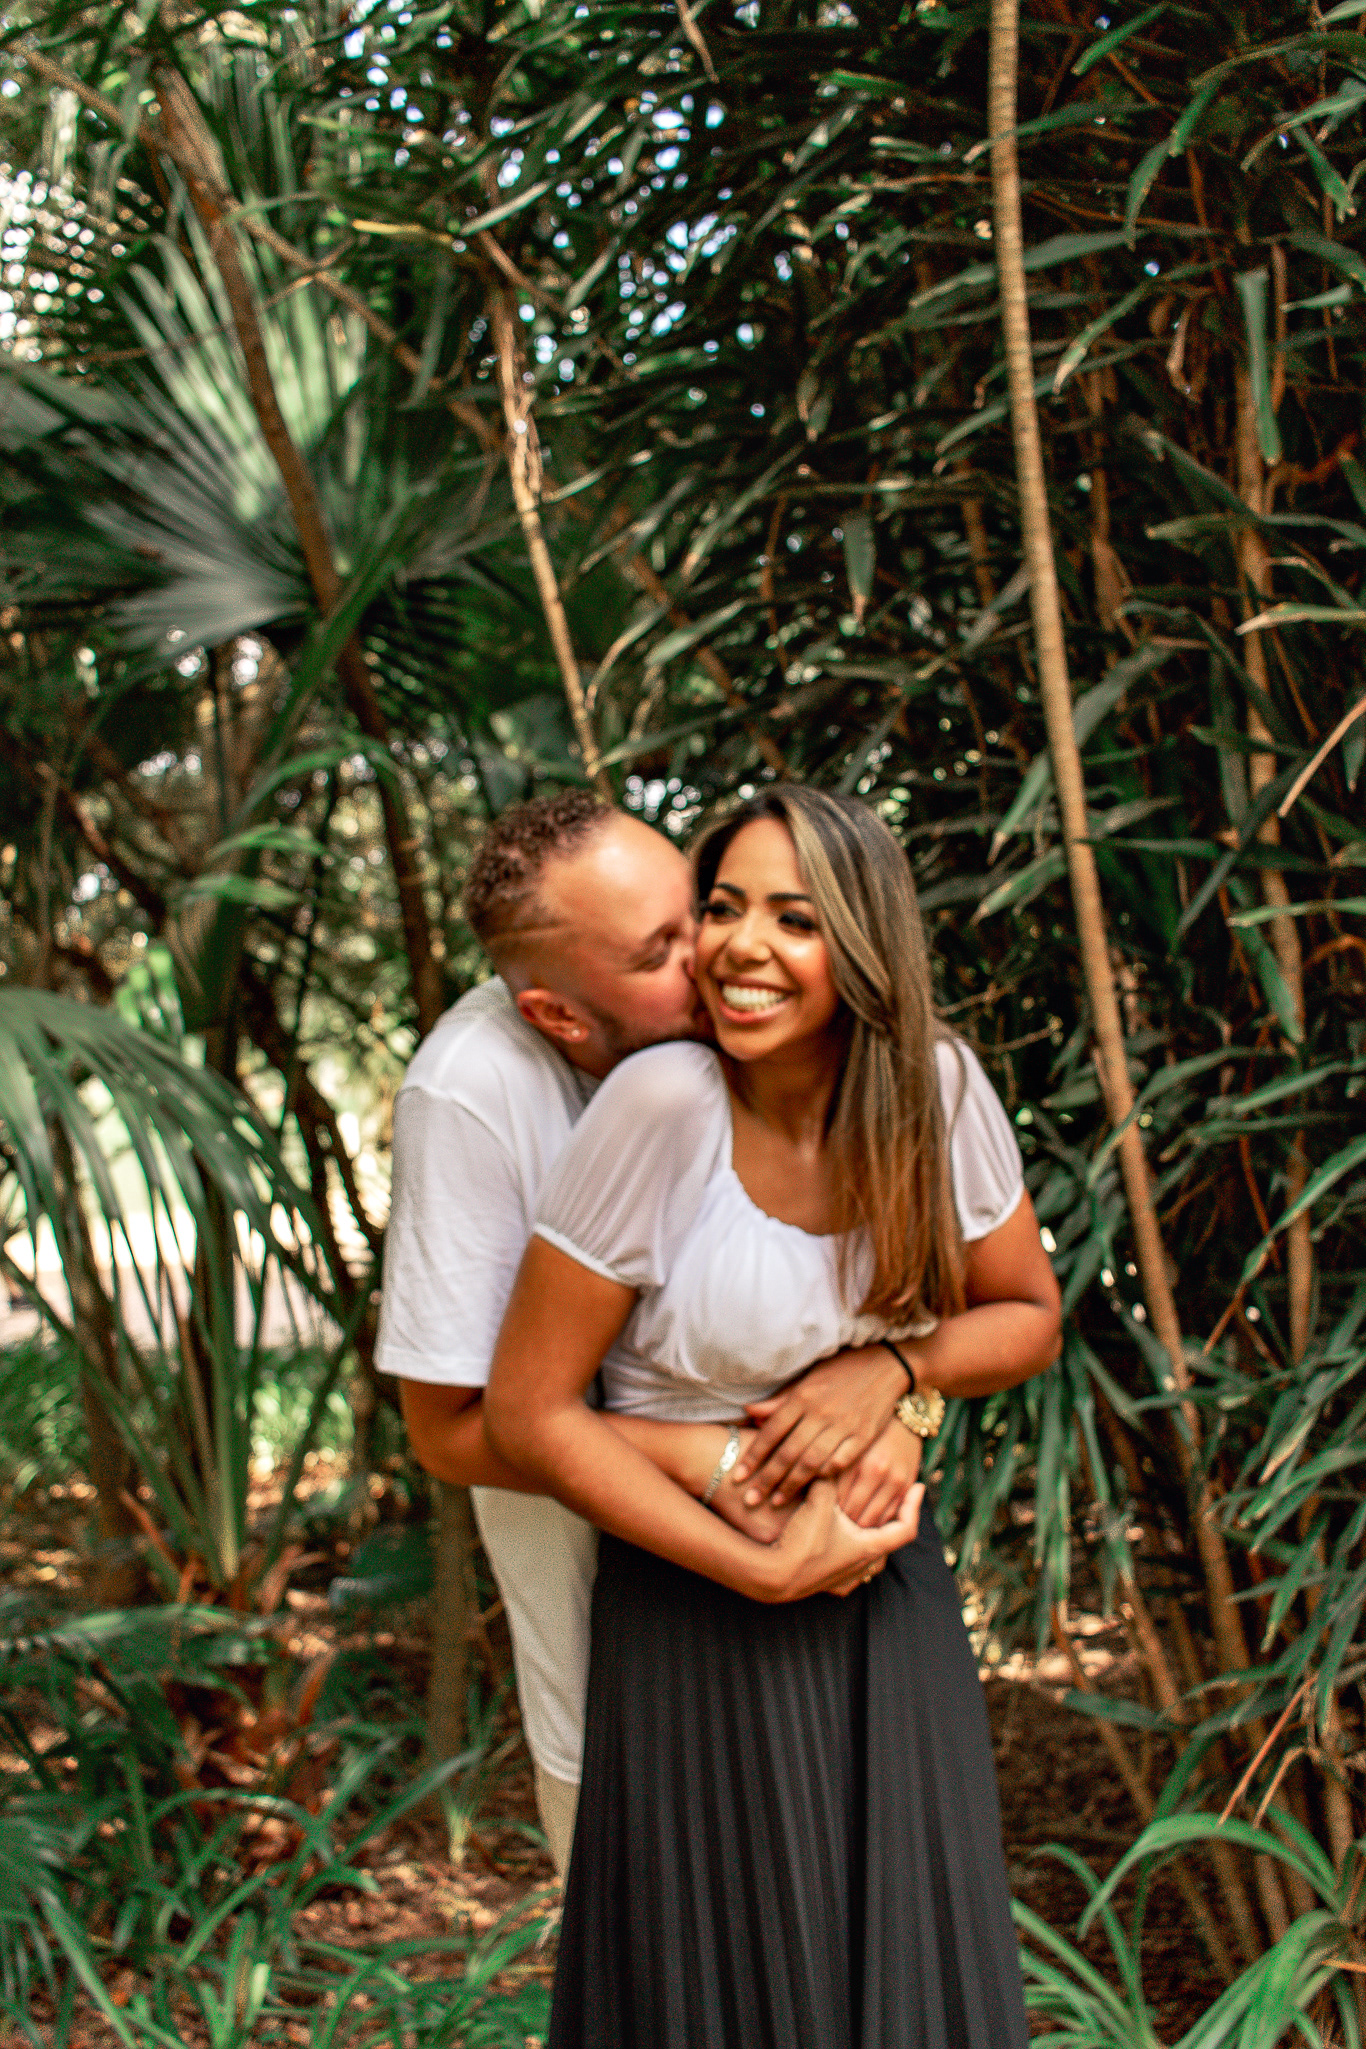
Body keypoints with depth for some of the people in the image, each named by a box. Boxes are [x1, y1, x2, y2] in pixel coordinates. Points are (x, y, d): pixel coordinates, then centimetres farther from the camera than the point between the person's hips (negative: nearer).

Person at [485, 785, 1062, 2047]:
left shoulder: (937, 1088, -9)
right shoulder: (662, 1104, -20)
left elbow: (1027, 1317, 6)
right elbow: (528, 1411, -14)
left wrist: (886, 1370, -15)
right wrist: (763, 1568, -15)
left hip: (890, 1593, 3)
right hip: (698, 1615, -3)